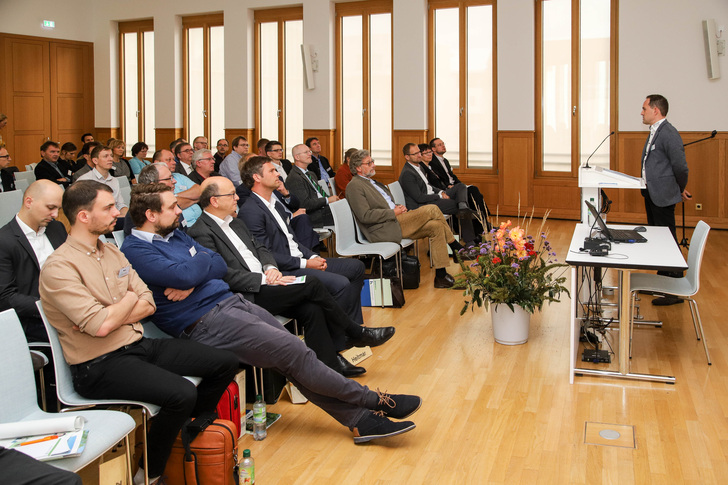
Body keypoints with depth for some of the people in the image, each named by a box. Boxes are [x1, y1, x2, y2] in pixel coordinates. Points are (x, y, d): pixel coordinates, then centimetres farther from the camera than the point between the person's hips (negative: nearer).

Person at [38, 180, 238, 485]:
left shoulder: (112, 252, 12)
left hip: (139, 345, 8)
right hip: (100, 366, -8)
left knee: (225, 363, 0)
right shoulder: (59, 267, -14)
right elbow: (100, 325, -23)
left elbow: (148, 304, 7)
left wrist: (107, 317, -12)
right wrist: (130, 299, -3)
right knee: (182, 393, -30)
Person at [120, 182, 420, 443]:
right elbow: (184, 275, -24)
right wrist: (203, 261, -1)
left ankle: (361, 419, -2)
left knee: (293, 354, -4)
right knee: (293, 351, -14)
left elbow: (220, 266, 13)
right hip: (205, 322, -9)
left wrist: (193, 280, -8)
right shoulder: (136, 250, -9)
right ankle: (374, 401, -2)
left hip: (230, 301, 9)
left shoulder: (175, 234, 19)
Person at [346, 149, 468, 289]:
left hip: (393, 220, 10)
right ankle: (455, 246, -2)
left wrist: (398, 207, 6)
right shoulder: (354, 186, -6)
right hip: (384, 229, -10)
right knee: (431, 209, -17)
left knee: (436, 226, -8)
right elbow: (365, 216, -16)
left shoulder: (372, 182, 25)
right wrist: (393, 212, -14)